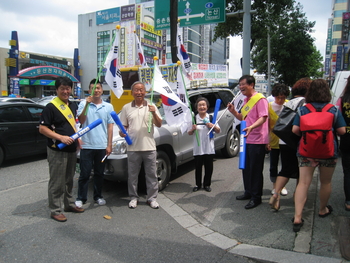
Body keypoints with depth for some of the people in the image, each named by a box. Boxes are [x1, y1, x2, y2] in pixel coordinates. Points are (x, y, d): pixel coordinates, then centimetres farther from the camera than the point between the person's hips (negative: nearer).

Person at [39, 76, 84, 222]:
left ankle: (69, 203, 31)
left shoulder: (73, 105, 11)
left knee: (69, 180, 18)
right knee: (57, 182, 1)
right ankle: (55, 210, 12)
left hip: (71, 149, 7)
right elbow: (42, 128, -14)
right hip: (57, 150, -7)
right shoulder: (51, 107, -12)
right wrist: (61, 137, -23)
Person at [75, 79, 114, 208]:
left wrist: (109, 145, 1)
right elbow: (81, 121, -10)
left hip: (102, 146, 2)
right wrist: (87, 105, -20)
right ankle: (81, 198, 18)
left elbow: (110, 126, 6)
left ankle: (98, 196, 26)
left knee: (99, 173, 13)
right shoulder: (83, 104, 1)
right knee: (84, 174, 5)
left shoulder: (108, 107, 6)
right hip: (86, 145, -2)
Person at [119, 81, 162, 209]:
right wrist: (122, 132, -11)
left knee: (151, 174, 6)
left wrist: (154, 113, -15)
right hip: (133, 147, 1)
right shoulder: (126, 108, 9)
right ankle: (133, 197, 24)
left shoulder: (151, 106, 5)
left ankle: (152, 198, 18)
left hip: (149, 147, 0)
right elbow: (123, 126, 11)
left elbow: (159, 124, 2)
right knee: (132, 175, 9)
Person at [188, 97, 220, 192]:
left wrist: (213, 126, -12)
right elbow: (189, 133, 5)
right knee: (198, 167, 8)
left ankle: (207, 184, 24)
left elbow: (218, 131, 7)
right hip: (198, 148, -1)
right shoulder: (194, 118, 1)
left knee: (209, 167, 9)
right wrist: (193, 129, -16)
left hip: (209, 148, 1)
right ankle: (198, 184, 23)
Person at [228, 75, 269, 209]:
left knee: (256, 170, -1)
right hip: (247, 139, 9)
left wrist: (251, 127, -38)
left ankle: (256, 197, 11)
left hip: (257, 140, -9)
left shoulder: (260, 99, -12)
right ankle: (248, 192, 32)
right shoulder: (246, 100, 16)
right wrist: (233, 111, 5)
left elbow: (263, 117, -22)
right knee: (246, 168, 17)